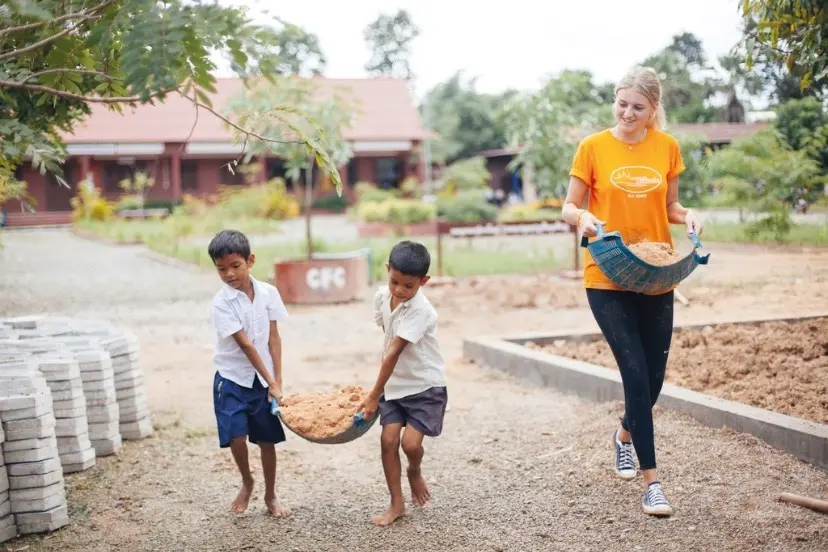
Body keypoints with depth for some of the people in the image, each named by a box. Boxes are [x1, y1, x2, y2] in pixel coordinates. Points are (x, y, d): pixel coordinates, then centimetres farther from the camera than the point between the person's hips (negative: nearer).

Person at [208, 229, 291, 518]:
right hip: (232, 378, -3)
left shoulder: (268, 293, -3)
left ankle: (270, 496, 27)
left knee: (267, 439, 8)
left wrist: (277, 380, -7)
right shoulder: (222, 302, -14)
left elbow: (274, 338, -1)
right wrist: (271, 382, -20)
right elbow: (245, 344, -18)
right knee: (236, 436, -14)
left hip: (263, 379, 3)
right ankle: (246, 483, 16)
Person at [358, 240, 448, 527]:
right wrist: (382, 389, 16)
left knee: (410, 442, -15)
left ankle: (415, 473, 20)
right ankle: (397, 503, 10)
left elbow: (394, 352, -26)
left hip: (426, 385, -6)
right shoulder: (382, 296, -4)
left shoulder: (420, 310, -26)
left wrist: (374, 395, -24)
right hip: (395, 384, 6)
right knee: (388, 439, -3)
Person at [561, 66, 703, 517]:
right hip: (608, 277, -3)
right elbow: (569, 208, 1)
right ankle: (651, 480, 1)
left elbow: (669, 206, 14)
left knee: (654, 375, 10)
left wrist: (687, 216, -7)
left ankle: (625, 433, 42)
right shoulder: (594, 147, -4)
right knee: (636, 373, -9)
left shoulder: (667, 147, 4)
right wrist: (583, 217, -21)